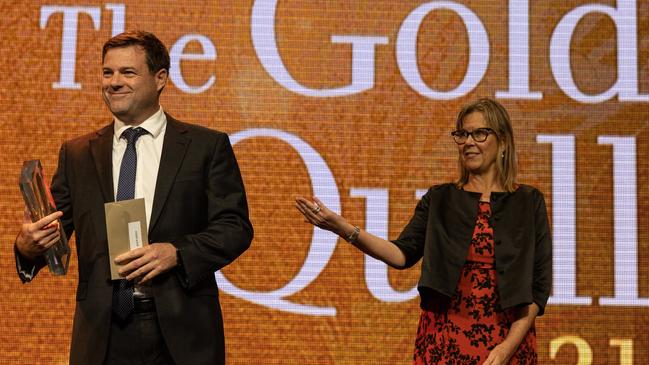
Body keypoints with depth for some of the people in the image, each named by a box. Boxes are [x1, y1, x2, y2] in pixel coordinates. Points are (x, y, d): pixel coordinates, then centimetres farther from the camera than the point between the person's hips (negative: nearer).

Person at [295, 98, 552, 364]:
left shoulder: (529, 202, 1)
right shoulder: (439, 199, 6)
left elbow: (539, 283, -2)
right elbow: (403, 254, -7)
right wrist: (343, 228, -20)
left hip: (508, 342, -1)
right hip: (444, 340, 1)